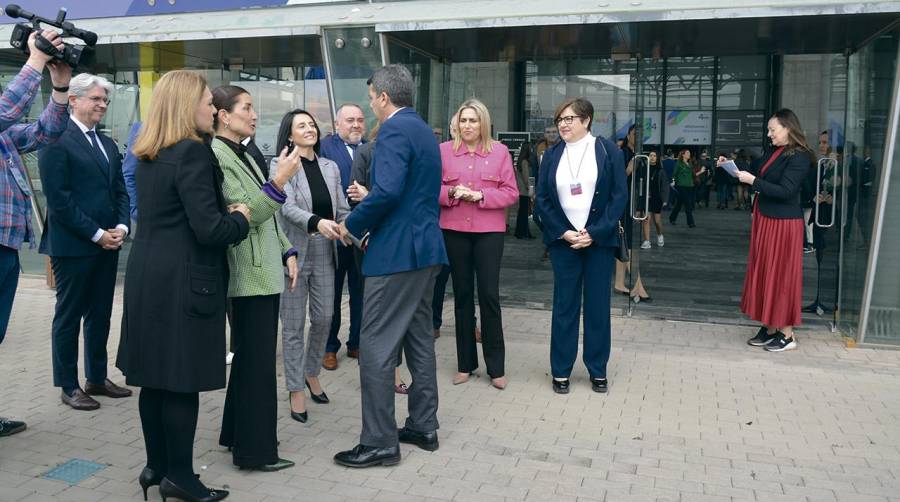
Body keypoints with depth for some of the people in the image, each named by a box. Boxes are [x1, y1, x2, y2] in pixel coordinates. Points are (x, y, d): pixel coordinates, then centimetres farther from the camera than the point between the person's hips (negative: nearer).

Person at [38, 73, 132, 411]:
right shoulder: (58, 142, -9)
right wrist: (97, 234, -15)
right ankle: (68, 386, 15)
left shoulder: (107, 144, 15)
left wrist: (121, 227, -1)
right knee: (69, 316, 5)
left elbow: (119, 191, 15)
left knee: (100, 314, 14)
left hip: (108, 243, 7)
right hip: (73, 245, -7)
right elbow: (59, 199, -15)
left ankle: (97, 378, 26)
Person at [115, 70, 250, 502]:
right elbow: (209, 229, -22)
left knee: (156, 378, 15)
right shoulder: (193, 152, -16)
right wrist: (240, 218, -3)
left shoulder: (147, 154, 12)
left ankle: (156, 465, 27)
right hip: (183, 282, -9)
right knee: (182, 380, 1)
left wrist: (228, 214, 15)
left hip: (148, 277, 9)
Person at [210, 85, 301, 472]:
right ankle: (255, 450, 11)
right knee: (257, 361, -2)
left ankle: (238, 434, 31)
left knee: (251, 359, 17)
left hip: (266, 272, 9)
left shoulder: (245, 157, 16)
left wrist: (287, 252, 14)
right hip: (248, 276, -9)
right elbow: (244, 216, -20)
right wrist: (279, 181, -27)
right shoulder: (217, 157, -13)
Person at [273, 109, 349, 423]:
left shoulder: (330, 167, 9)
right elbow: (288, 208, -19)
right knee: (294, 324, 3)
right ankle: (296, 390, 16)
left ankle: (311, 372, 34)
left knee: (324, 318, 11)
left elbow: (342, 210, 7)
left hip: (324, 253, 5)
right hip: (294, 252, -5)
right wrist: (316, 223, -38)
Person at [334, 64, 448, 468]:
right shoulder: (424, 131, 17)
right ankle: (423, 427, 25)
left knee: (376, 346, -4)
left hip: (396, 252, -10)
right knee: (419, 339, 15)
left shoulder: (394, 131, -13)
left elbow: (387, 191, -27)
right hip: (425, 247, 10)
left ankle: (379, 442, 2)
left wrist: (353, 226, -12)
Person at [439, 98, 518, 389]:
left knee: (489, 295, -2)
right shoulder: (444, 150, 5)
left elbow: (511, 192, -1)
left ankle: (496, 367, 9)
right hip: (454, 231, 2)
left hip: (489, 231, -1)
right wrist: (452, 193, -14)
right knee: (462, 295, 9)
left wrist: (481, 195, -15)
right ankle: (465, 363, 21)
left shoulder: (500, 151, 2)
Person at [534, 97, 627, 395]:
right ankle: (561, 370, 13)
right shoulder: (552, 155, 8)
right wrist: (564, 232, -9)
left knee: (598, 305, 5)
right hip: (563, 240, 1)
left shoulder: (607, 150, 1)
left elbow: (619, 195, -4)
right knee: (564, 304, 4)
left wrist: (595, 233, -13)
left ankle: (598, 370, 17)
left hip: (599, 239, -1)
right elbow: (542, 198, 4)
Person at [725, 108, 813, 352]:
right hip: (764, 220, 8)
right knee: (765, 273, 10)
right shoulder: (775, 152, 8)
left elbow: (785, 191, -22)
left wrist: (752, 181, -21)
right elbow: (763, 182, 17)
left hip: (783, 224, -8)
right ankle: (770, 327, 19)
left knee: (780, 275, -2)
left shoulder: (799, 157, -14)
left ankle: (787, 334, 8)